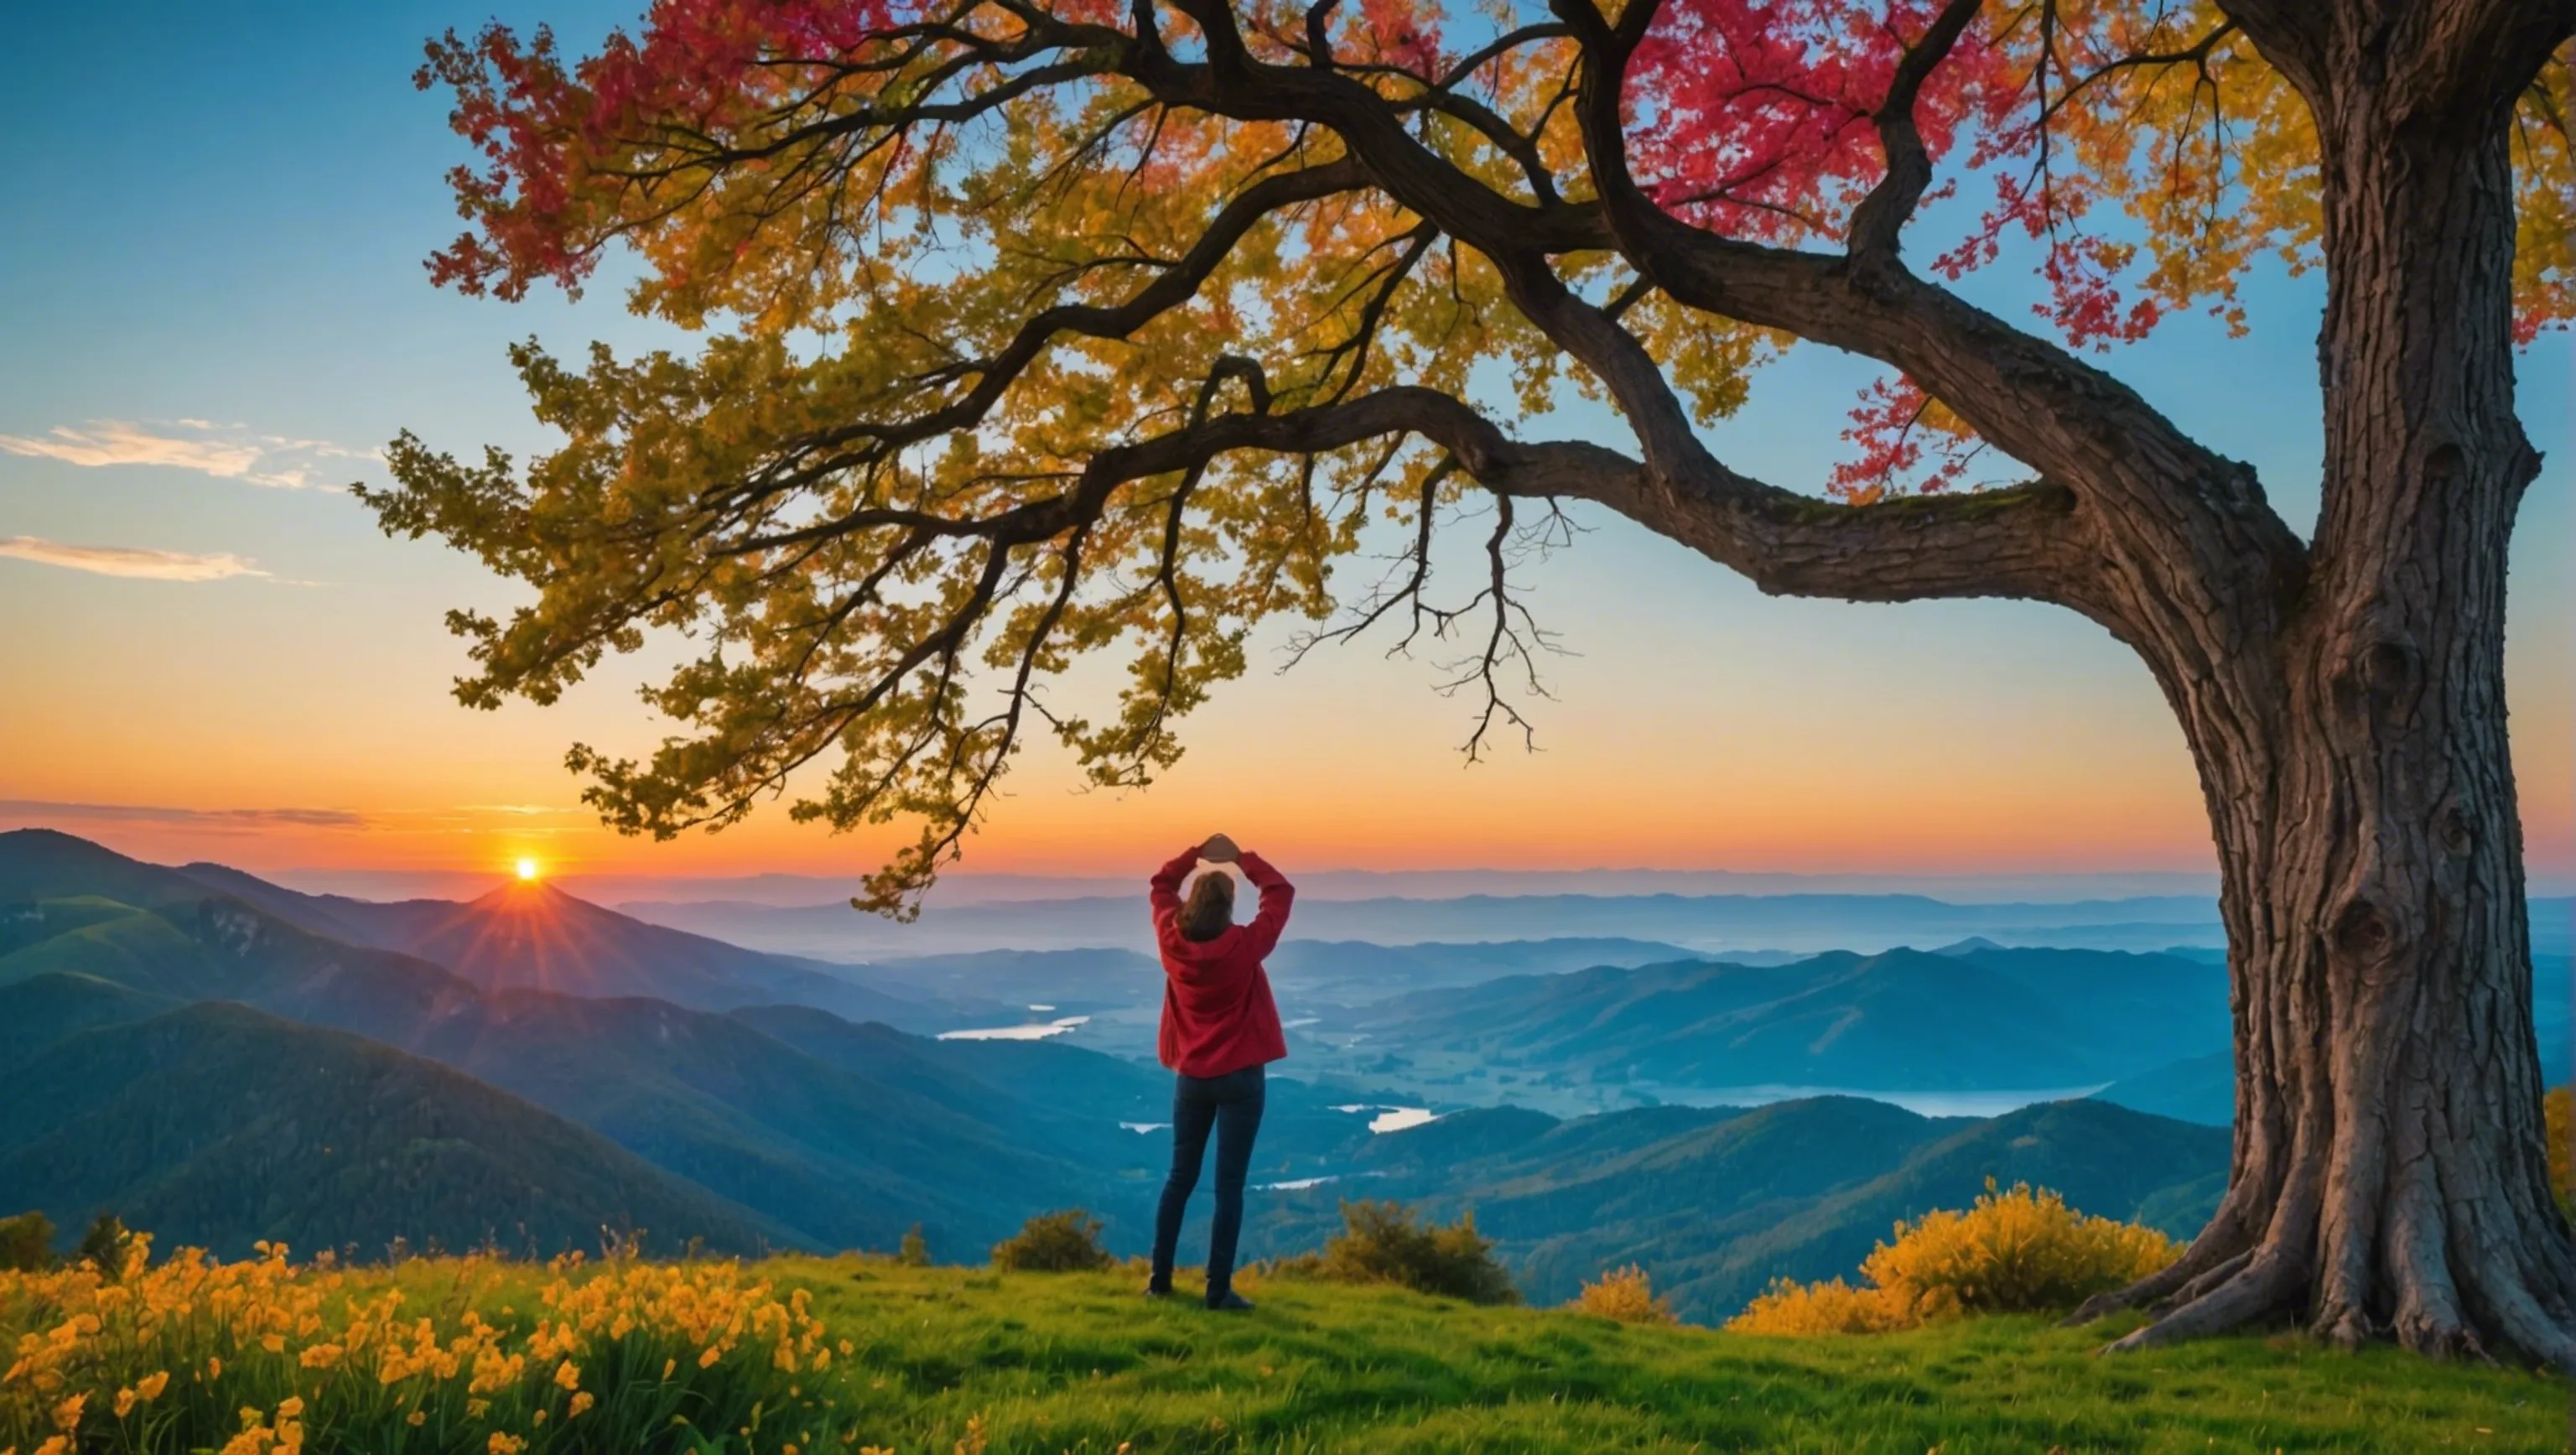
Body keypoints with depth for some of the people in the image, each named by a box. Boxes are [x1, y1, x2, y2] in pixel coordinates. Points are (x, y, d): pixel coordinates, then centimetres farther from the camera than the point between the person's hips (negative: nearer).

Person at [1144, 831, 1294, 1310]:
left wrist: (1198, 854, 9)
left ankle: (1160, 1280, 19)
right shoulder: (1244, 947, -15)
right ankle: (1219, 1289, 2)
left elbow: (1161, 886, 11)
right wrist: (1243, 858, 3)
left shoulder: (1173, 943, -7)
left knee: (1180, 1177, 15)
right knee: (1229, 1185, 0)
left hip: (1190, 1078, 4)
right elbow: (1280, 893, -3)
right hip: (1239, 1078, -4)